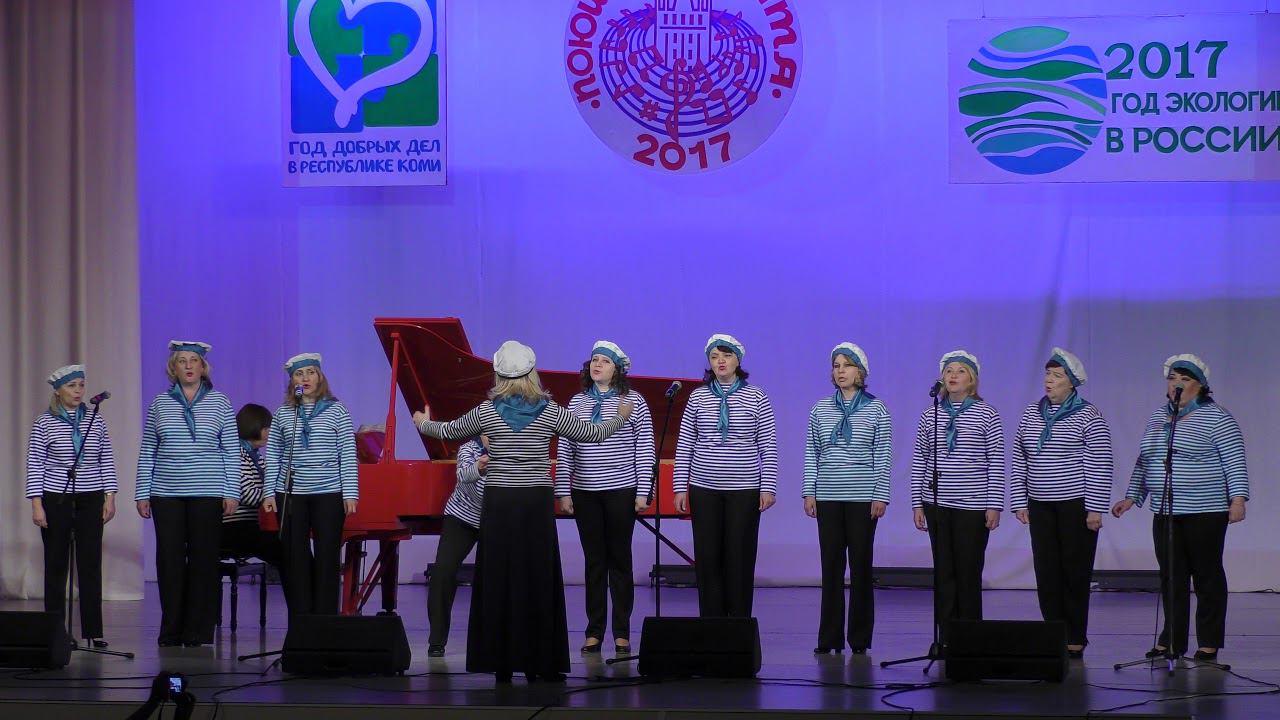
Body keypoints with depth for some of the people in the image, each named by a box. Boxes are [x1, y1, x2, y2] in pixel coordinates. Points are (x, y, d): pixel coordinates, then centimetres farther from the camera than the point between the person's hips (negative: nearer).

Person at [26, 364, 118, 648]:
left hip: (90, 499, 2)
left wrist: (110, 497, 2)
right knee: (56, 563, 3)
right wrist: (36, 504, -8)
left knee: (91, 563, -1)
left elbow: (107, 462, 9)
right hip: (56, 499, -2)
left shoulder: (95, 422, 6)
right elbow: (34, 465, -2)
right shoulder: (44, 423, -1)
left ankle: (93, 630, 3)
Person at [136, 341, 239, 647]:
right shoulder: (159, 403, 8)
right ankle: (171, 631, 8)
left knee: (203, 560, -1)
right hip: (167, 494, 1)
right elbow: (147, 452, 9)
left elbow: (231, 452, 4)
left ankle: (198, 631, 6)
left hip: (207, 494, -1)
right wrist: (143, 493, 4)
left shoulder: (220, 403, 5)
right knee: (169, 560, 0)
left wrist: (232, 492, -3)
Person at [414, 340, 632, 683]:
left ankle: (501, 661, 5)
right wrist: (620, 417, 29)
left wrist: (424, 424, 38)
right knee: (538, 579, 3)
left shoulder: (487, 411, 0)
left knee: (498, 579, 4)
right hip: (537, 501, 0)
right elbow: (592, 434, 9)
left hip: (499, 502, 0)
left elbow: (450, 431, 16)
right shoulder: (550, 411, -1)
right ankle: (538, 662, 4)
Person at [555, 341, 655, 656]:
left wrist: (643, 492, -6)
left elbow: (645, 450, -1)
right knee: (594, 561, 6)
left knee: (620, 560, 2)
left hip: (621, 491, -3)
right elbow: (564, 450, 8)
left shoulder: (633, 402, 0)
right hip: (585, 493, 3)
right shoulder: (577, 402, 8)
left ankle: (622, 633, 7)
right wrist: (563, 491, 3)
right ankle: (594, 632, 10)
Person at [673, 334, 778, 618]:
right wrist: (680, 487, 1)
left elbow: (768, 448, 0)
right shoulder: (698, 397, 5)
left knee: (740, 559, -1)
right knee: (707, 559, 2)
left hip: (744, 490, -2)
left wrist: (768, 488, -5)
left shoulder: (756, 398, 0)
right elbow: (684, 445, 6)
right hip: (704, 489, 2)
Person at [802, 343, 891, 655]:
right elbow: (811, 453, 9)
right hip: (828, 498, 2)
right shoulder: (821, 409, 8)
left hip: (863, 498, -2)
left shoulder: (876, 409, 1)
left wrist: (880, 496, -7)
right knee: (831, 566, 3)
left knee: (861, 565, 1)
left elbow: (883, 456, -1)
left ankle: (860, 639, 7)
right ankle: (829, 638, 7)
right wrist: (809, 492, 2)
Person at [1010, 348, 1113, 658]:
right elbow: (1019, 461, 13)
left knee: (1075, 571, 0)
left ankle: (1075, 640, 7)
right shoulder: (1031, 414, 10)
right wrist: (1019, 502, 7)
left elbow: (1099, 466, -8)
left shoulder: (1088, 417, -5)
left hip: (1076, 504, -5)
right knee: (1046, 571, 4)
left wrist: (1095, 508, -12)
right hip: (1040, 505, 5)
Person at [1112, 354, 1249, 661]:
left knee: (1207, 575, 1)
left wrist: (1238, 498, -18)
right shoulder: (1157, 417, 14)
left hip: (1205, 512, -6)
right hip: (1165, 512, 6)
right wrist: (1131, 497, 17)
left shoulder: (1216, 418, -5)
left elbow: (1235, 462, -9)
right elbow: (1144, 461, 20)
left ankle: (1209, 643, 7)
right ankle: (1171, 640, 11)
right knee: (1171, 577, 6)